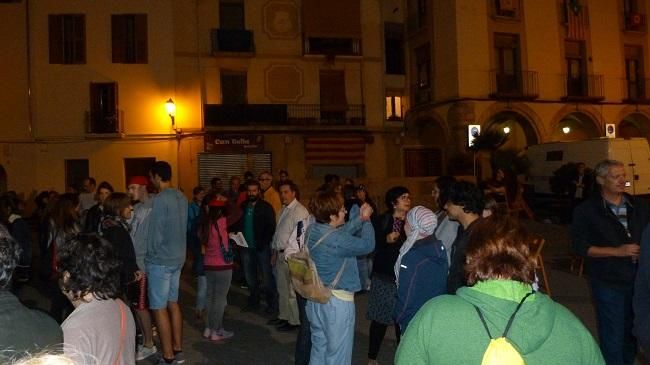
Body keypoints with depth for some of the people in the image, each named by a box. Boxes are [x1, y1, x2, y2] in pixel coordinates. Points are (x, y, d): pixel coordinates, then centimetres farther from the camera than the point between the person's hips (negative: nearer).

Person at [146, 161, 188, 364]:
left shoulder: (159, 199, -17)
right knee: (173, 303, 16)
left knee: (159, 308, 0)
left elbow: (155, 233, -15)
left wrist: (150, 255, -1)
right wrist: (176, 249, 13)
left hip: (160, 260, -8)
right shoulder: (182, 198, 6)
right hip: (178, 258, 8)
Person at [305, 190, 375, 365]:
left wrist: (359, 218, 10)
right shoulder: (336, 240, -27)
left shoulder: (312, 230, -2)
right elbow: (368, 245, -16)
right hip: (337, 300, -8)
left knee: (319, 347, 21)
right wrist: (366, 220, -3)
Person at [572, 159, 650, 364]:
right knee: (613, 337, 1)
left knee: (632, 332, 17)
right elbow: (580, 247, -12)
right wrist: (618, 251, -18)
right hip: (608, 283, -4)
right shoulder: (587, 211, -8)